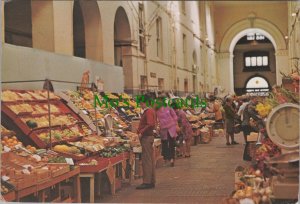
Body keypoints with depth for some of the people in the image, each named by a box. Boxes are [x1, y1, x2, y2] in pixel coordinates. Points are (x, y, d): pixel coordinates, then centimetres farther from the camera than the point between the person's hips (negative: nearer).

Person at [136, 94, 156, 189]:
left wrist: (141, 132, -20)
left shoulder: (148, 112, -15)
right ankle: (151, 181, 19)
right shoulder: (150, 111, 17)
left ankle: (147, 182, -6)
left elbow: (150, 125, -26)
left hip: (146, 137, -11)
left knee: (146, 160, -8)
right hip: (148, 137, 11)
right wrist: (141, 131, 14)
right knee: (150, 160, 13)